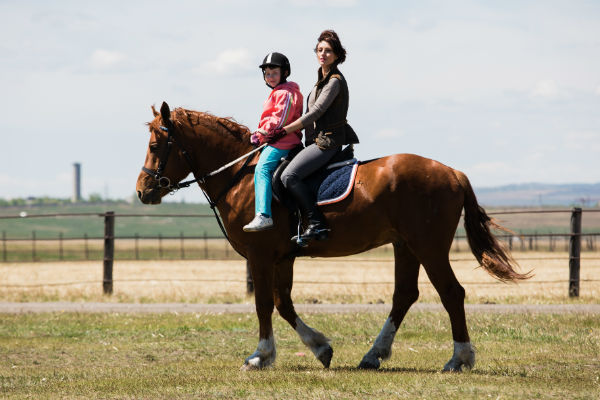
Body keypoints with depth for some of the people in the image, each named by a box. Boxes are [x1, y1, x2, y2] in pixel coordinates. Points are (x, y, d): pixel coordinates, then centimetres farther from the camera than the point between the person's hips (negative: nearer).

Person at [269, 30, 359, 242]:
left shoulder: (335, 81, -12)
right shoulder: (323, 78, 18)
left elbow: (315, 113, -18)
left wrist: (285, 130, -16)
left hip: (327, 141, -10)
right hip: (318, 140, 10)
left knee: (289, 176, -24)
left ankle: (317, 224, -25)